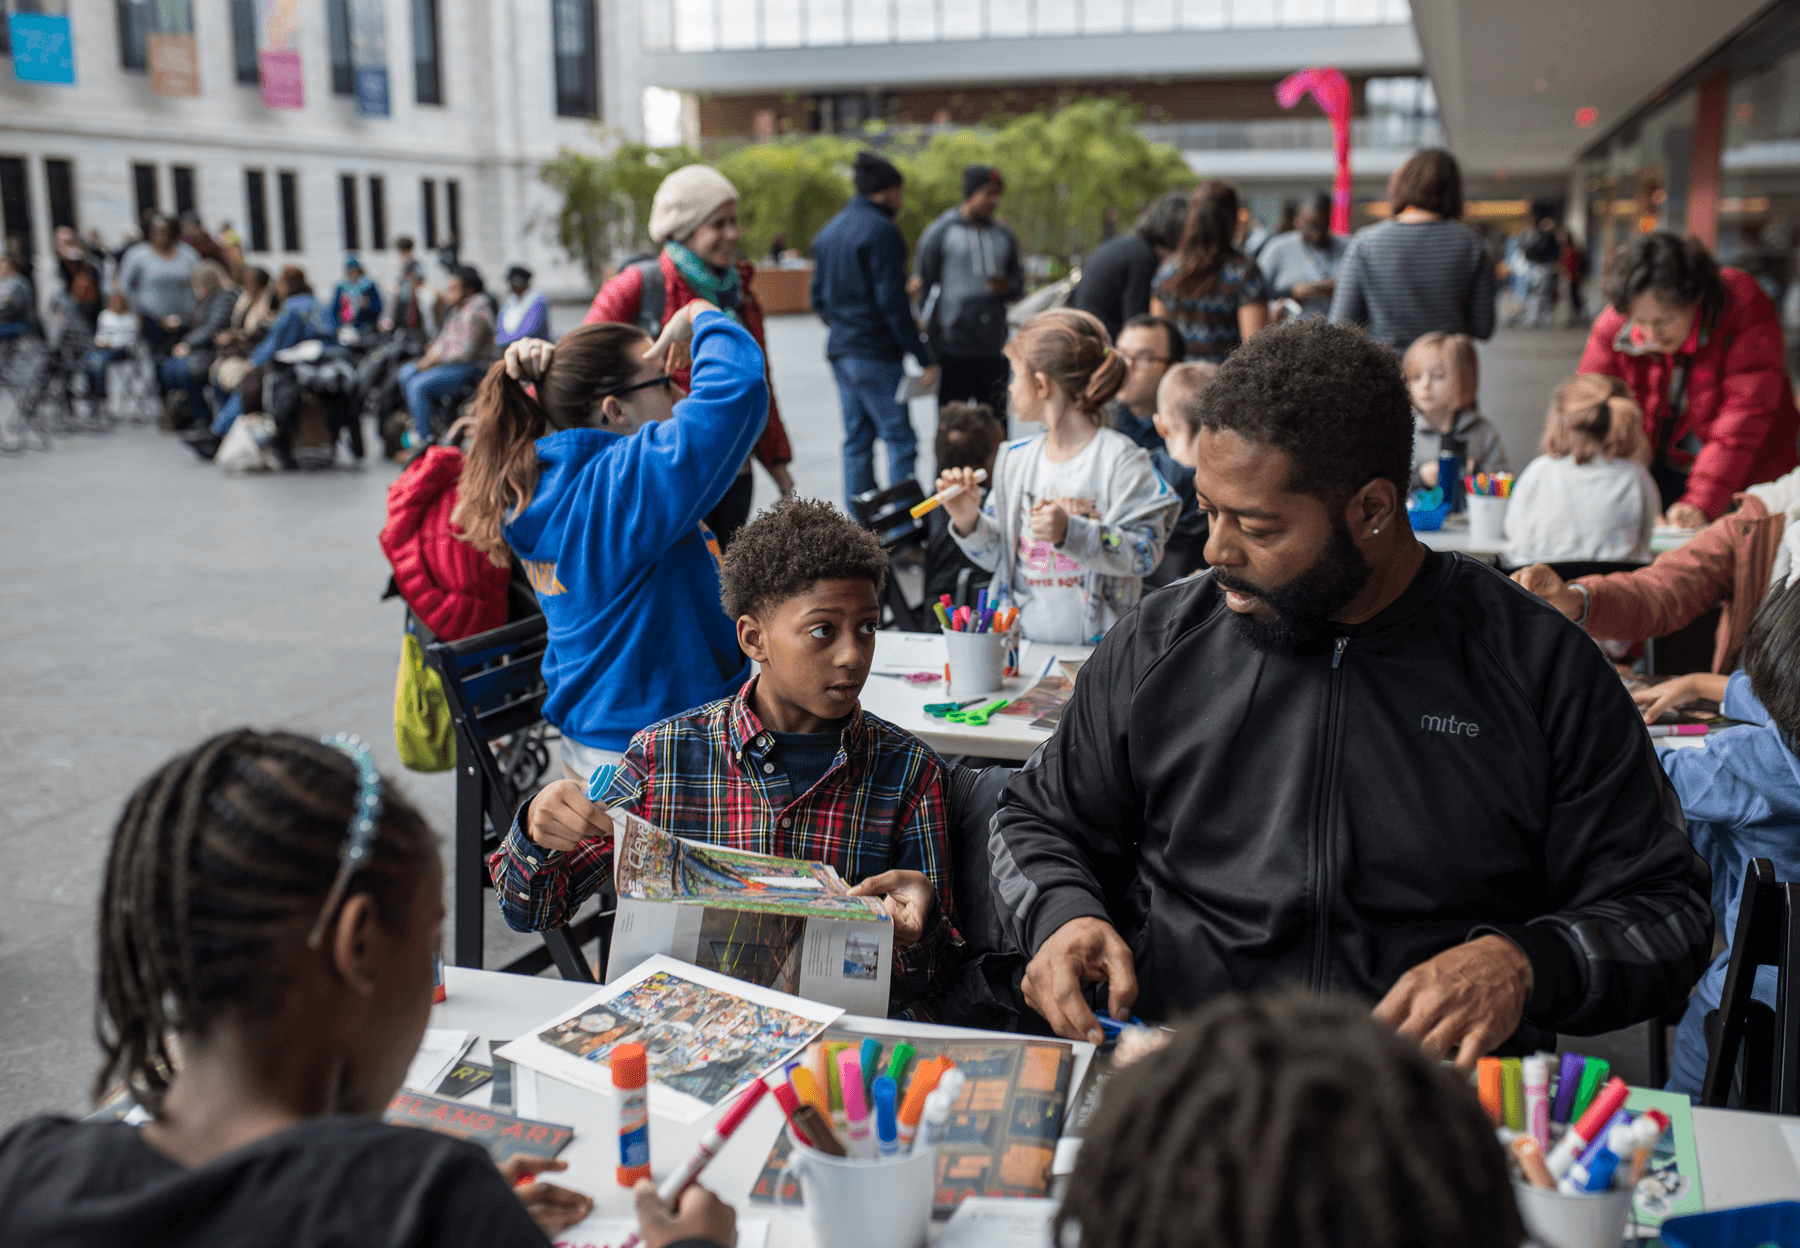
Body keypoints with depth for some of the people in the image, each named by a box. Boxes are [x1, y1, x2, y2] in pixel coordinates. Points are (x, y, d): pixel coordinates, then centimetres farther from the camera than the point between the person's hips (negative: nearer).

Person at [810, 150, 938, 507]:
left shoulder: (829, 231, 14)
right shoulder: (881, 230, -12)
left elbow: (818, 298, 18)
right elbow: (892, 303, -16)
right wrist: (925, 357, -13)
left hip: (840, 352, 9)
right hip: (876, 354, -8)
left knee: (857, 441, 12)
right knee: (900, 440, -5)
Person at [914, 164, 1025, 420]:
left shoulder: (1004, 236, 14)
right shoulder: (940, 231, 0)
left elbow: (1019, 283, 21)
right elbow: (922, 282, 1)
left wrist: (1006, 287, -6)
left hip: (993, 349, 4)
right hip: (952, 348, -4)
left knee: (995, 423, 3)